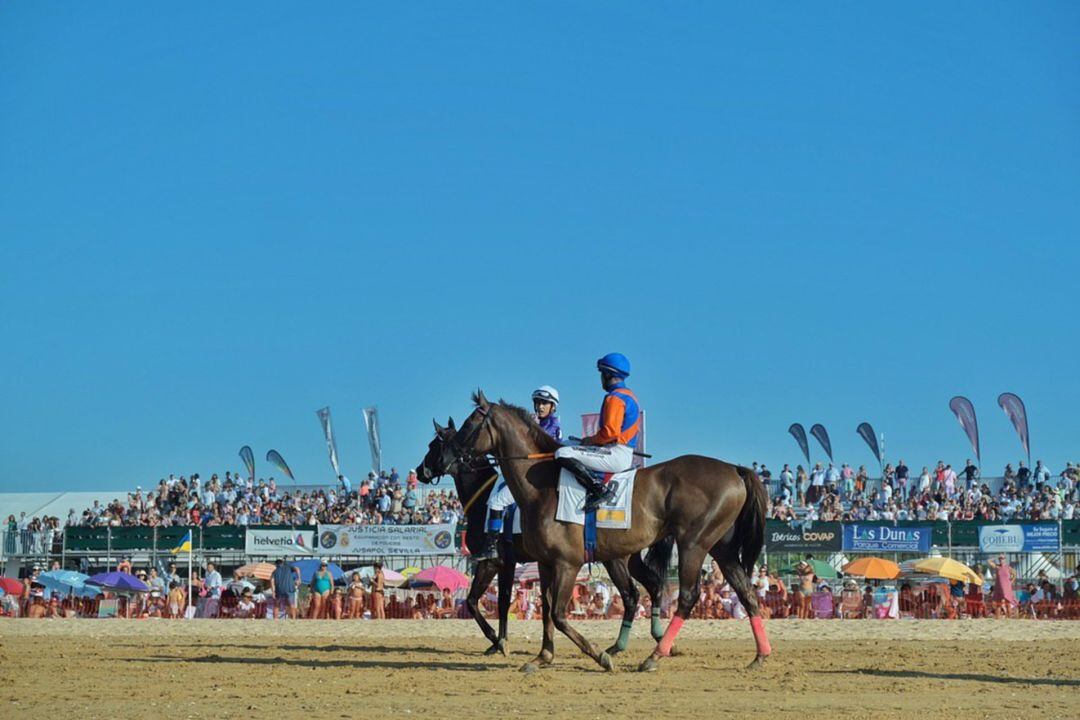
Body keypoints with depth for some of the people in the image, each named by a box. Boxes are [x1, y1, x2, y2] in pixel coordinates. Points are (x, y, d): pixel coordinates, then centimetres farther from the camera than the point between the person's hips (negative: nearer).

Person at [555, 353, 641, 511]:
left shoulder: (614, 398, -13)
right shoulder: (630, 396, 19)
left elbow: (610, 431, -22)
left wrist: (590, 440, -6)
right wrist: (592, 441, 19)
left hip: (616, 455, -11)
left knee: (563, 454, -22)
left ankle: (600, 489, -25)